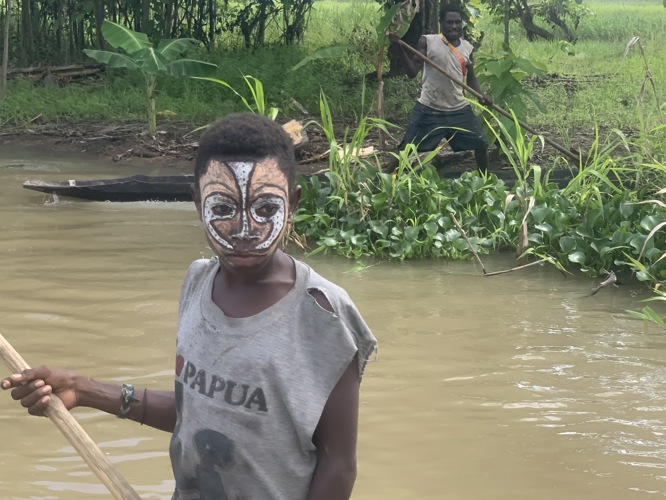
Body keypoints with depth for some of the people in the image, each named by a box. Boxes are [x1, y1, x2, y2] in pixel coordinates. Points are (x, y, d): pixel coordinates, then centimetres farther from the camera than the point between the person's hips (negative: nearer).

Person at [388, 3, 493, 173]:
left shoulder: (467, 48, 4)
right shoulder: (427, 42, -9)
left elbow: (470, 77, 16)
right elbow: (412, 72, -15)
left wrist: (482, 95, -3)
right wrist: (400, 48, -28)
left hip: (460, 109, 4)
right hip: (428, 109, -4)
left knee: (481, 144, 8)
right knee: (406, 149, -2)